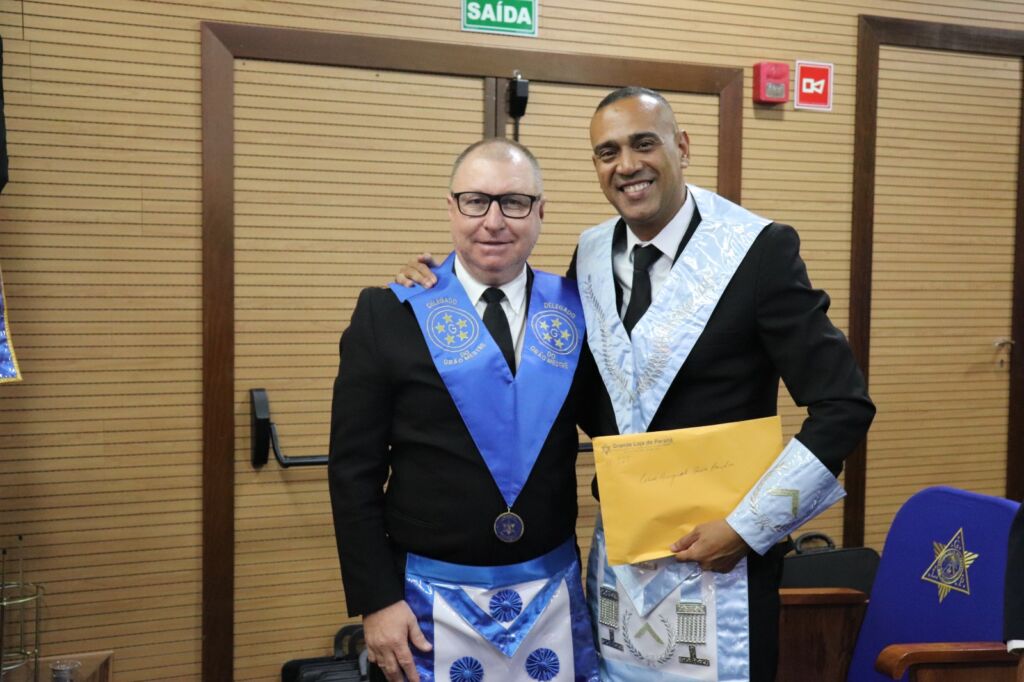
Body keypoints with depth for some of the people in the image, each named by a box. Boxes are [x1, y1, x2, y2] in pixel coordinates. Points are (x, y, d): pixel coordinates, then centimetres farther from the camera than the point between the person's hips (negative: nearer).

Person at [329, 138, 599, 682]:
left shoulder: (576, 309, 1)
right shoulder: (388, 313, -5)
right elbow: (354, 470, -5)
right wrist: (375, 601, -8)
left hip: (554, 593, 2)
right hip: (430, 596, -2)